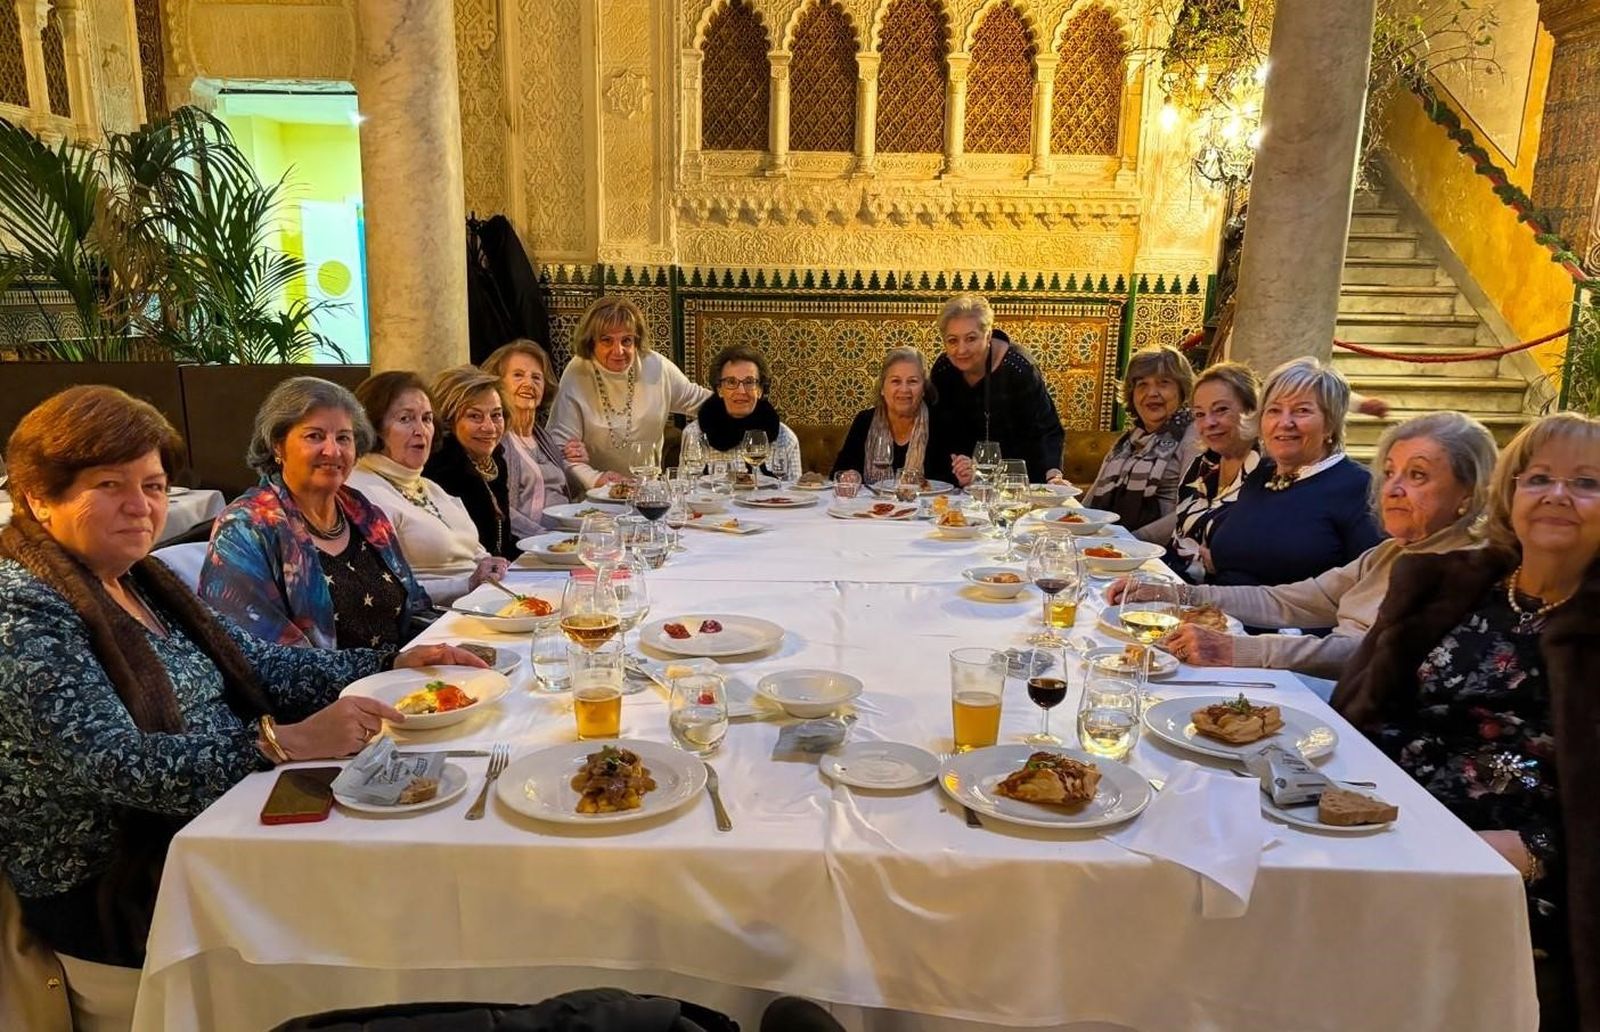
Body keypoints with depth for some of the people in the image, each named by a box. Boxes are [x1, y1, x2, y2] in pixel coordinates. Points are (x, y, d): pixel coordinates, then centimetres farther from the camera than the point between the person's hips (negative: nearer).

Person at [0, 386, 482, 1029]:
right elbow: (116, 765, -24)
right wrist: (285, 742, -35)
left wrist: (393, 663, 1)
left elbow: (259, 665, 14)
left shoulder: (143, 581, 11)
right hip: (115, 899, -7)